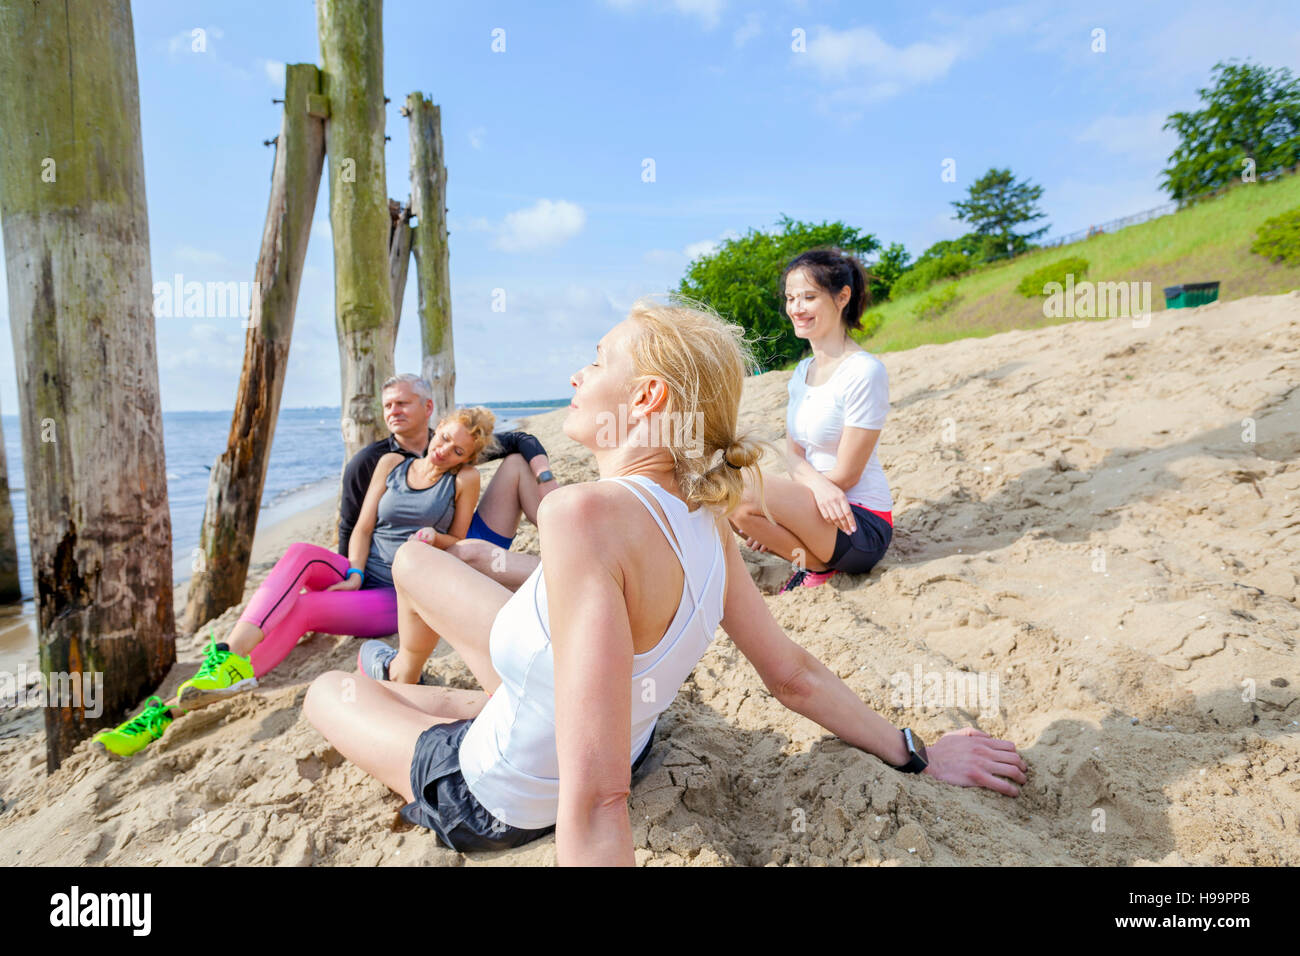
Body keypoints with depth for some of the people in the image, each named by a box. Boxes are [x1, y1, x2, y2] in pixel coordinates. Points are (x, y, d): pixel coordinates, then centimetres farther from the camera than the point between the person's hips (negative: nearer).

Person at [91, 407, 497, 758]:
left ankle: (174, 709, -32)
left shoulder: (464, 479, 3)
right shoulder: (392, 463, 12)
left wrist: (435, 537, -13)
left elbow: (459, 543, 10)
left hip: (399, 598, -4)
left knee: (302, 610, -27)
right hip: (361, 577, 4)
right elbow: (363, 527, 6)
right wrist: (355, 575, -10)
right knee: (301, 554, -28)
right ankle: (231, 658, -41)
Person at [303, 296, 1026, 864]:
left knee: (331, 690, 20)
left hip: (500, 800, -6)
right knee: (415, 557, 21)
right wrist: (914, 754, 6)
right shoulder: (706, 521, -17)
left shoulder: (586, 515, -42)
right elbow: (796, 677, -10)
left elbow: (596, 799, -44)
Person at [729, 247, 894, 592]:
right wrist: (819, 485, -21)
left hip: (862, 525, -8)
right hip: (816, 509, 8)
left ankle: (816, 565, -4)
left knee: (741, 492, -27)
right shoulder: (802, 372, 9)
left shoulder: (864, 372, -16)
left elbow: (846, 475, -16)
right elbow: (793, 453, 4)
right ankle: (811, 558, 3)